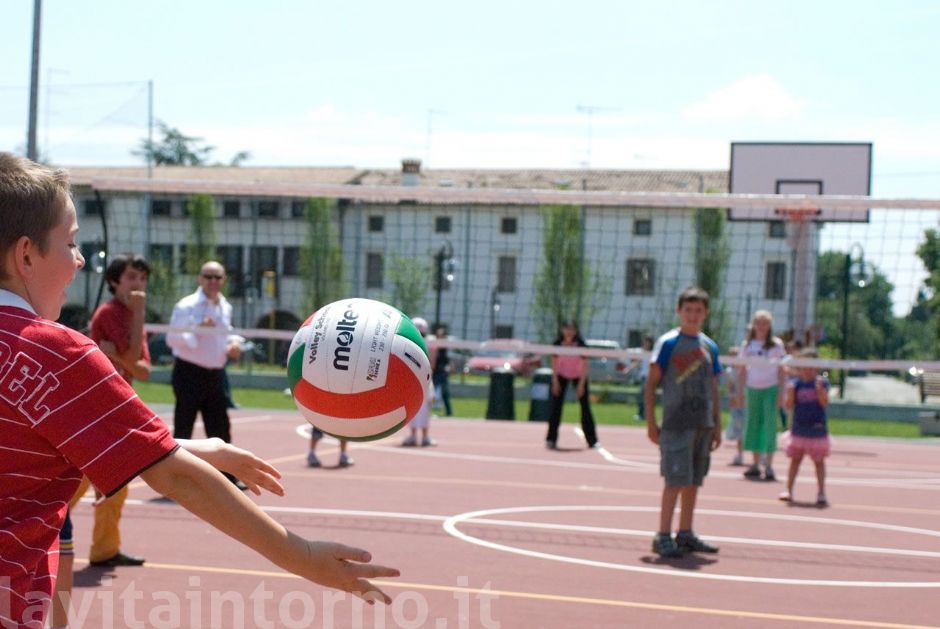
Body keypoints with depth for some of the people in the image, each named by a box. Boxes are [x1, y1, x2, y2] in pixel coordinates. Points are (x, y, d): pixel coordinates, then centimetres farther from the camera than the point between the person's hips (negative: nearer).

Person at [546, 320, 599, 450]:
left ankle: (592, 441, 5)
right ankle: (551, 440, -1)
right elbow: (554, 363, -8)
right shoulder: (558, 344, -18)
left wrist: (581, 384, -19)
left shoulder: (581, 345, -23)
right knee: (556, 406, -6)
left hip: (578, 376, -1)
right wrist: (555, 382, -10)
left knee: (585, 406, -2)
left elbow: (585, 365, -17)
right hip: (561, 375, 1)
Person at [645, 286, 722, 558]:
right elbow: (651, 384, -5)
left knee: (693, 481, 10)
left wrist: (717, 426, 13)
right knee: (675, 480, -9)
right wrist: (651, 423, -11)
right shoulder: (668, 343, -5)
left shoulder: (710, 346, 12)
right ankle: (663, 536, -4)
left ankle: (685, 534, 19)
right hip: (675, 423, -6)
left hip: (703, 424, 6)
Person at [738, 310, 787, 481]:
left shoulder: (776, 344, 2)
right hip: (752, 388, 3)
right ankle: (755, 465, 11)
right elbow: (742, 369, 11)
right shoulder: (747, 345, 8)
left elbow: (781, 370, 2)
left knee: (769, 425, -6)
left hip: (771, 388, -3)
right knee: (753, 425, 4)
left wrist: (781, 392, -4)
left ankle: (769, 465, -4)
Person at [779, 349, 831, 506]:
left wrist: (819, 388, -29)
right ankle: (789, 490, 19)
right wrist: (790, 392, -21)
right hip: (798, 429, 2)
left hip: (817, 429, -2)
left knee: (819, 461, 5)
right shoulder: (795, 384, -1)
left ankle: (821, 492, 10)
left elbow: (824, 402, -15)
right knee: (795, 459, 12)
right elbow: (789, 406, -5)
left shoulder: (821, 382, -6)